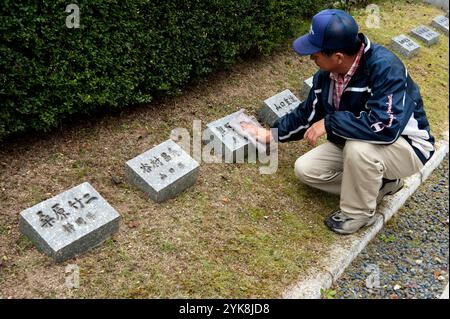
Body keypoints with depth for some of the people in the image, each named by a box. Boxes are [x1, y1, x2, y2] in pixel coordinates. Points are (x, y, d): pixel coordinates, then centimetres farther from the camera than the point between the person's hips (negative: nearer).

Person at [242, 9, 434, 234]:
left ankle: (359, 213, -10)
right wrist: (270, 135, 11)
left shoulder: (384, 67, -33)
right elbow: (307, 114, 7)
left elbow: (386, 127, -43)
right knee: (305, 169, -3)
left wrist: (329, 123, -34)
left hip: (405, 145, -7)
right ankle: (378, 183, 7)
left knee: (359, 147, -38)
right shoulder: (326, 74, -9)